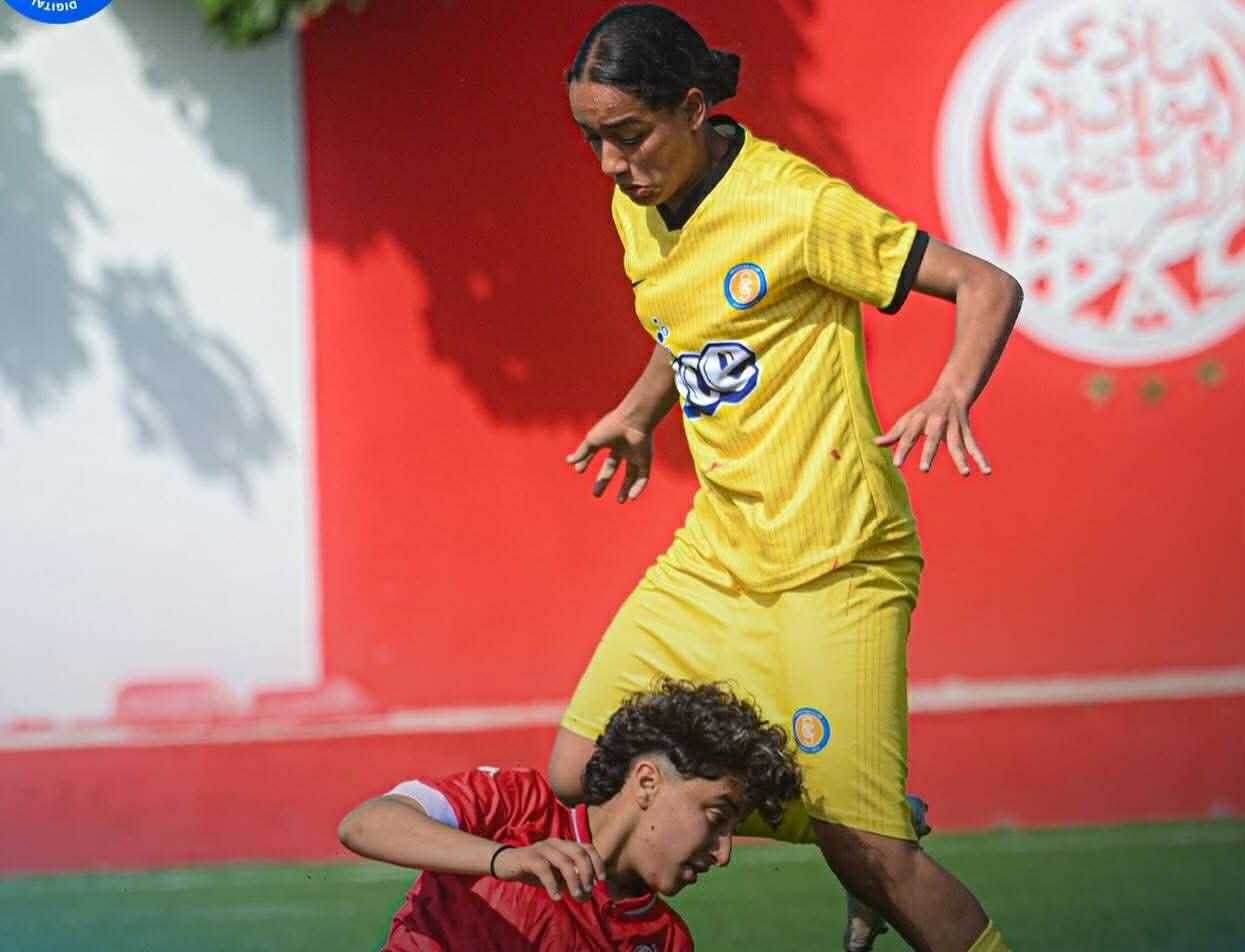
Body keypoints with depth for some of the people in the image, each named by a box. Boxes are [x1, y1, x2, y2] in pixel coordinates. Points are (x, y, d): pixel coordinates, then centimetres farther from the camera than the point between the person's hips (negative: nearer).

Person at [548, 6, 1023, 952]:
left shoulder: (792, 203, -15)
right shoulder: (639, 207, 7)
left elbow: (991, 286, -15)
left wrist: (951, 396, -31)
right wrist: (640, 411, 19)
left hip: (834, 563, -8)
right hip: (717, 552, 8)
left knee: (866, 852, -14)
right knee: (579, 780, 0)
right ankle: (880, 831, 16)